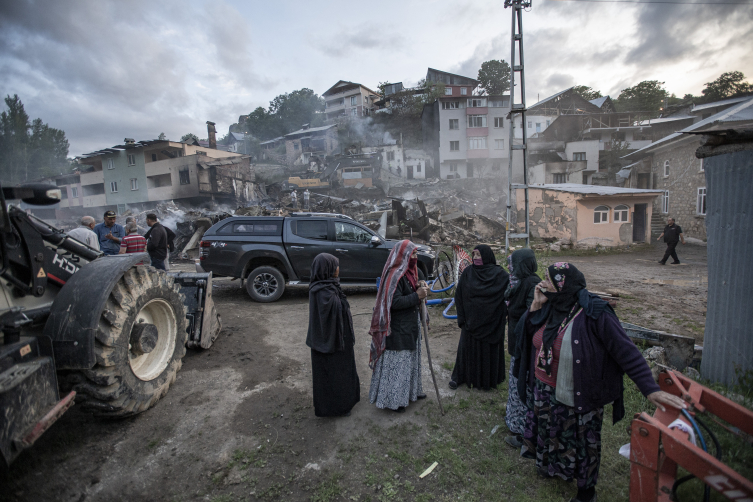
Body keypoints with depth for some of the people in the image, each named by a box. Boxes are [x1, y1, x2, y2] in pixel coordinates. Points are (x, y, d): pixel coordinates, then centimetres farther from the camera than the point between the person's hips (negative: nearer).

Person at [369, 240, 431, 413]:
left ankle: (410, 391, 40)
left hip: (410, 326, 10)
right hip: (398, 329, -10)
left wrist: (419, 286, -2)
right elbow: (394, 302, -28)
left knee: (410, 358, 22)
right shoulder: (395, 275, -23)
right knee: (397, 362, 4)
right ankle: (393, 400, 20)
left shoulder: (409, 272, 8)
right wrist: (417, 296, -26)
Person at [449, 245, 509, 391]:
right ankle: (458, 376, 26)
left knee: (489, 349, 11)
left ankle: (489, 379, 29)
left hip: (491, 321, -1)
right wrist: (461, 317, -3)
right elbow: (459, 295, 0)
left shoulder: (500, 274, -7)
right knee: (467, 347, 11)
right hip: (471, 319, 1)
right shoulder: (467, 272, -2)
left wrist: (504, 315, -15)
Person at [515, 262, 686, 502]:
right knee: (549, 433, 26)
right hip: (544, 390, 6)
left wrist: (651, 390, -29)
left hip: (579, 399, -6)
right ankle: (552, 468, 55)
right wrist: (536, 305, -14)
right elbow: (524, 332, -2)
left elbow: (626, 352, -23)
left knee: (582, 441, 18)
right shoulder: (549, 307, -5)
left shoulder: (594, 313, -25)